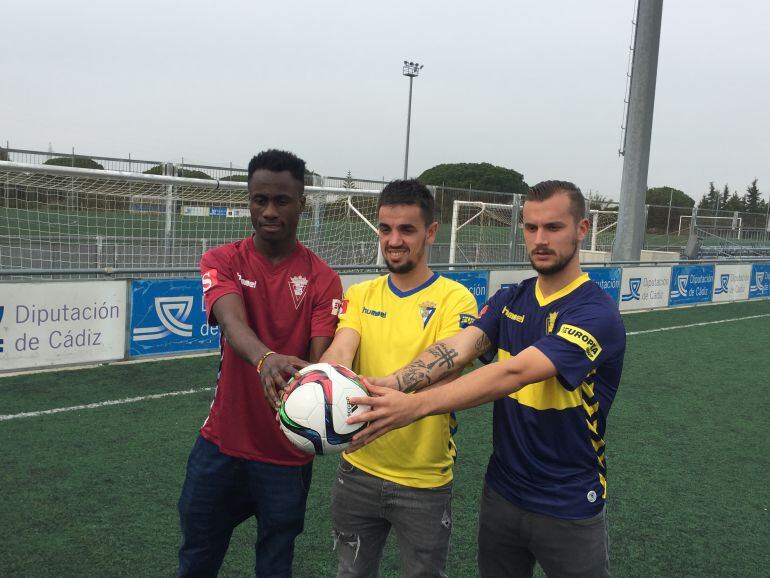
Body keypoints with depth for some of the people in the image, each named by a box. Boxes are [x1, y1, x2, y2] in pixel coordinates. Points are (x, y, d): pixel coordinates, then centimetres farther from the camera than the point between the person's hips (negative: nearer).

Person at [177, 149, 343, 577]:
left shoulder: (323, 280, -6)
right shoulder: (222, 261, -4)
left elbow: (320, 359, -17)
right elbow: (231, 321, -24)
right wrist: (265, 358, -47)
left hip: (288, 455, -1)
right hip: (221, 445, 1)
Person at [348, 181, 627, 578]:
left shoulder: (596, 313, -19)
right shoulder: (508, 301, 1)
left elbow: (515, 372, -33)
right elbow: (458, 347, -16)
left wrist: (416, 405, -41)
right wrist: (393, 384, -34)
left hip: (569, 509, -5)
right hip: (501, 493, 5)